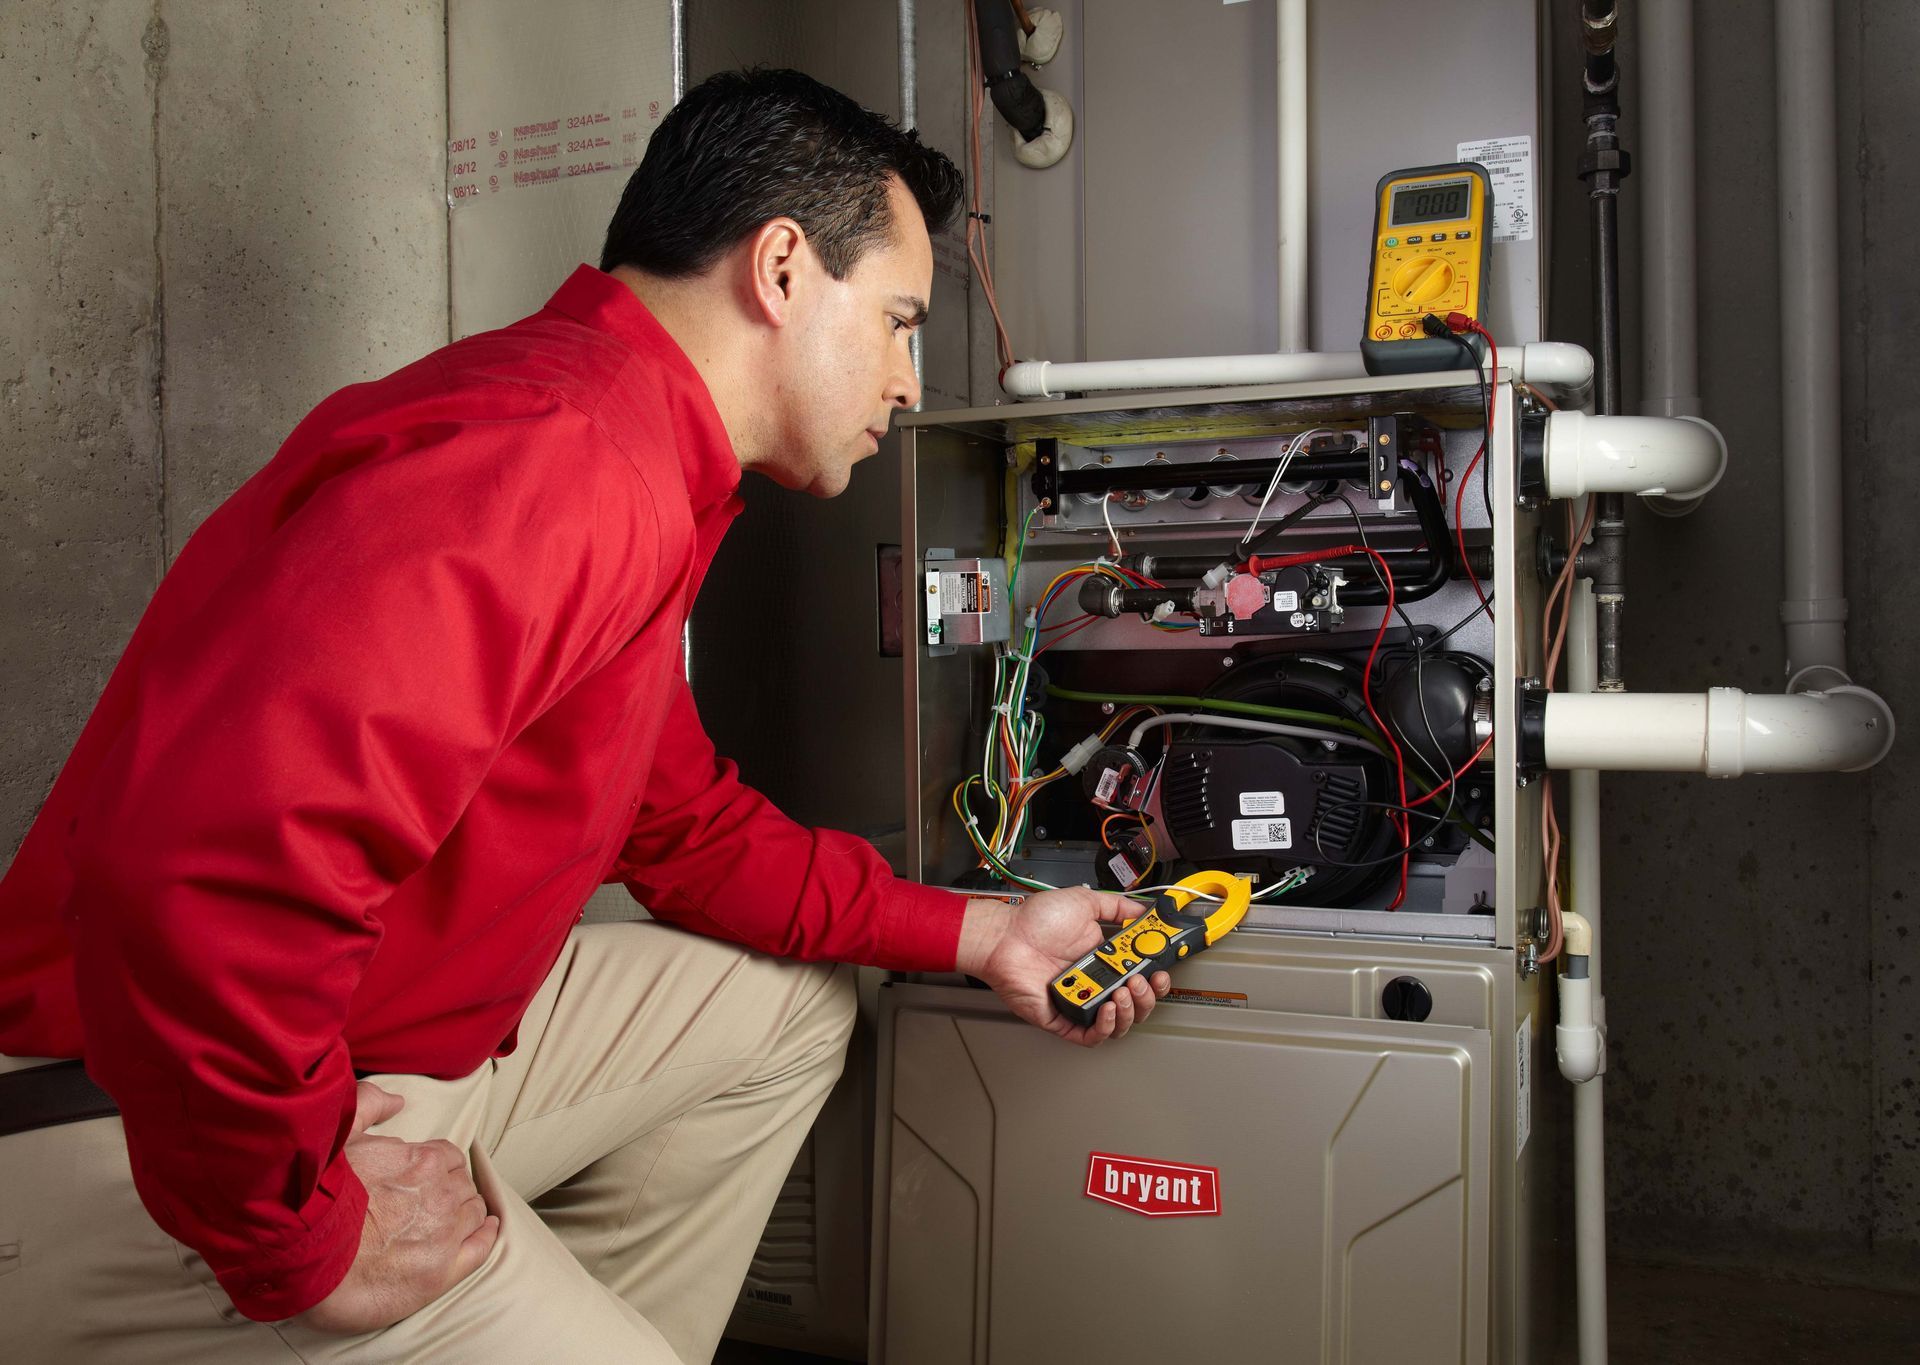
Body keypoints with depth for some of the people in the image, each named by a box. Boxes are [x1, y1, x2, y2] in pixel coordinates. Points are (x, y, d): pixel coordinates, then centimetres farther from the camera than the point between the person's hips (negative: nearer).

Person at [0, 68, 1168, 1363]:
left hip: (392, 1061, 10)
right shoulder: (552, 463, -26)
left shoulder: (639, 479, 11)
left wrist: (976, 933, 16)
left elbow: (692, 829, 20)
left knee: (786, 1006, 16)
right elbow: (200, 873, -38)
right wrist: (302, 1239, -23)